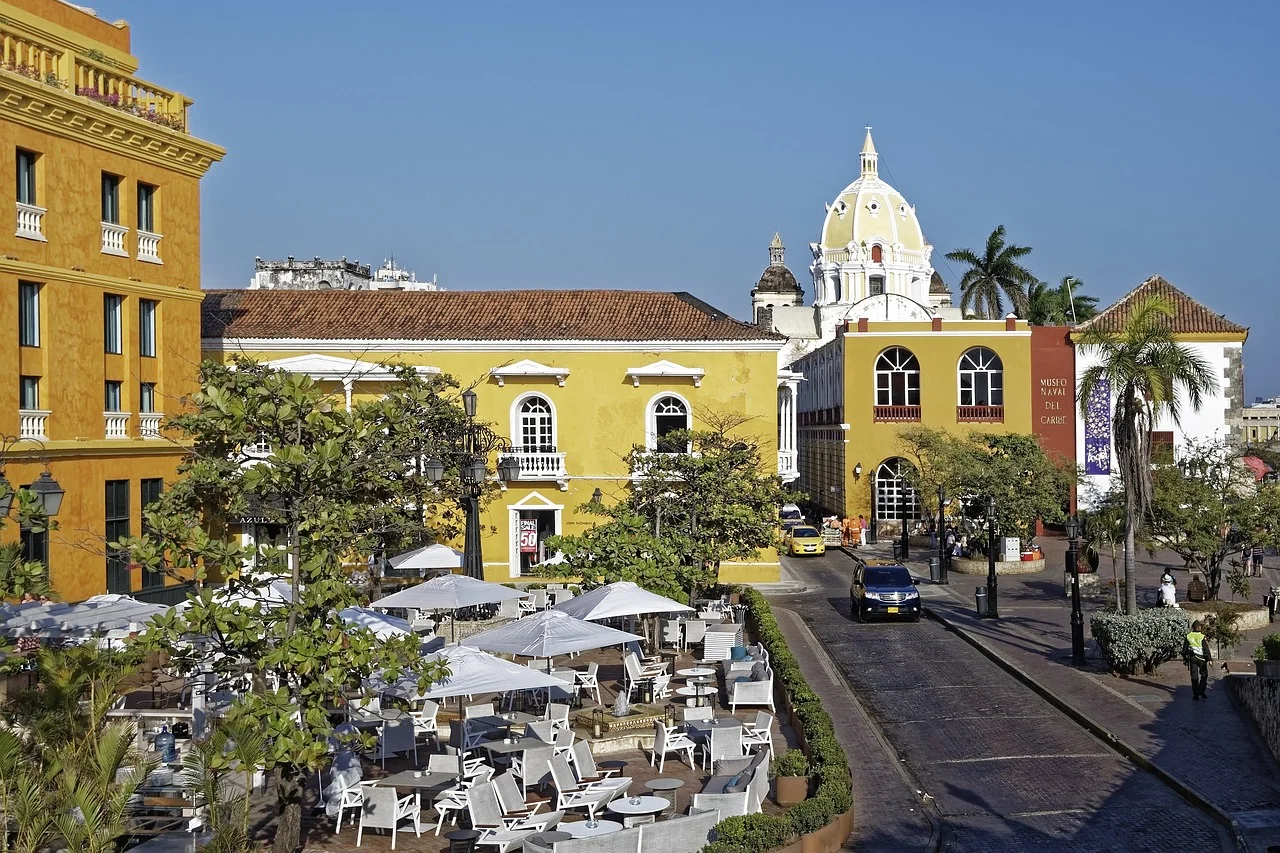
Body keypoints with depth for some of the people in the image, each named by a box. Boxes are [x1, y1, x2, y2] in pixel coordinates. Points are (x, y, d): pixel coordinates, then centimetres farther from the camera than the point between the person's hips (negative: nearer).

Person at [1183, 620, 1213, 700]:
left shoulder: (1188, 637, 1)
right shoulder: (1202, 637, -10)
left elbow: (1184, 648, 7)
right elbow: (1206, 649, -10)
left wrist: (1185, 658, 16)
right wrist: (1209, 659, -4)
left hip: (1192, 658, 3)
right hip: (1201, 658, -3)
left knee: (1194, 676, 6)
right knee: (1204, 674, 12)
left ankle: (1195, 694, 6)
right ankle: (1201, 691, 7)